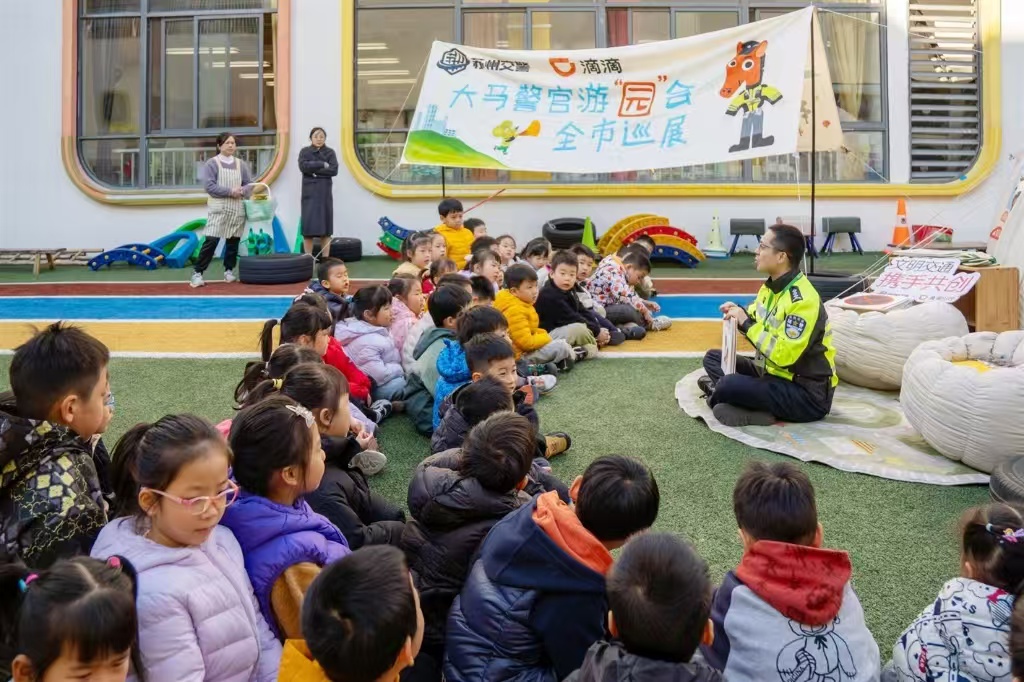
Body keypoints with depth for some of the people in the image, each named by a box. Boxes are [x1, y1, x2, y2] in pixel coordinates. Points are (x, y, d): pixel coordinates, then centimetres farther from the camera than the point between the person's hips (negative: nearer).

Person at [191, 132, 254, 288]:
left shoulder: (241, 164, 11)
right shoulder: (211, 163, -1)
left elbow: (249, 184, 9)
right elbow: (209, 186, -11)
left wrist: (241, 191, -12)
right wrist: (230, 191, -18)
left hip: (237, 209, 4)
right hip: (218, 209, -4)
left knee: (233, 241, 7)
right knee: (211, 241, -10)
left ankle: (229, 271, 20)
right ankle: (197, 273, -5)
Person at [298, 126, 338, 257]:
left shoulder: (330, 152, 8)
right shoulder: (304, 151, 7)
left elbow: (334, 170, -7)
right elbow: (303, 166, -11)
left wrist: (314, 170, -11)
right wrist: (322, 164, -11)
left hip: (325, 192, 0)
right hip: (309, 192, 0)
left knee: (325, 226, 0)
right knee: (308, 226, -4)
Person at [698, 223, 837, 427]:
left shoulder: (803, 300, -24)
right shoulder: (772, 287, 4)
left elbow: (783, 355, -30)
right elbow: (760, 323, 20)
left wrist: (746, 324, -23)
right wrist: (740, 314, -2)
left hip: (807, 394, -9)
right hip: (775, 374, 9)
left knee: (728, 386, -29)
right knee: (713, 357, 10)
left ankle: (718, 396, 4)